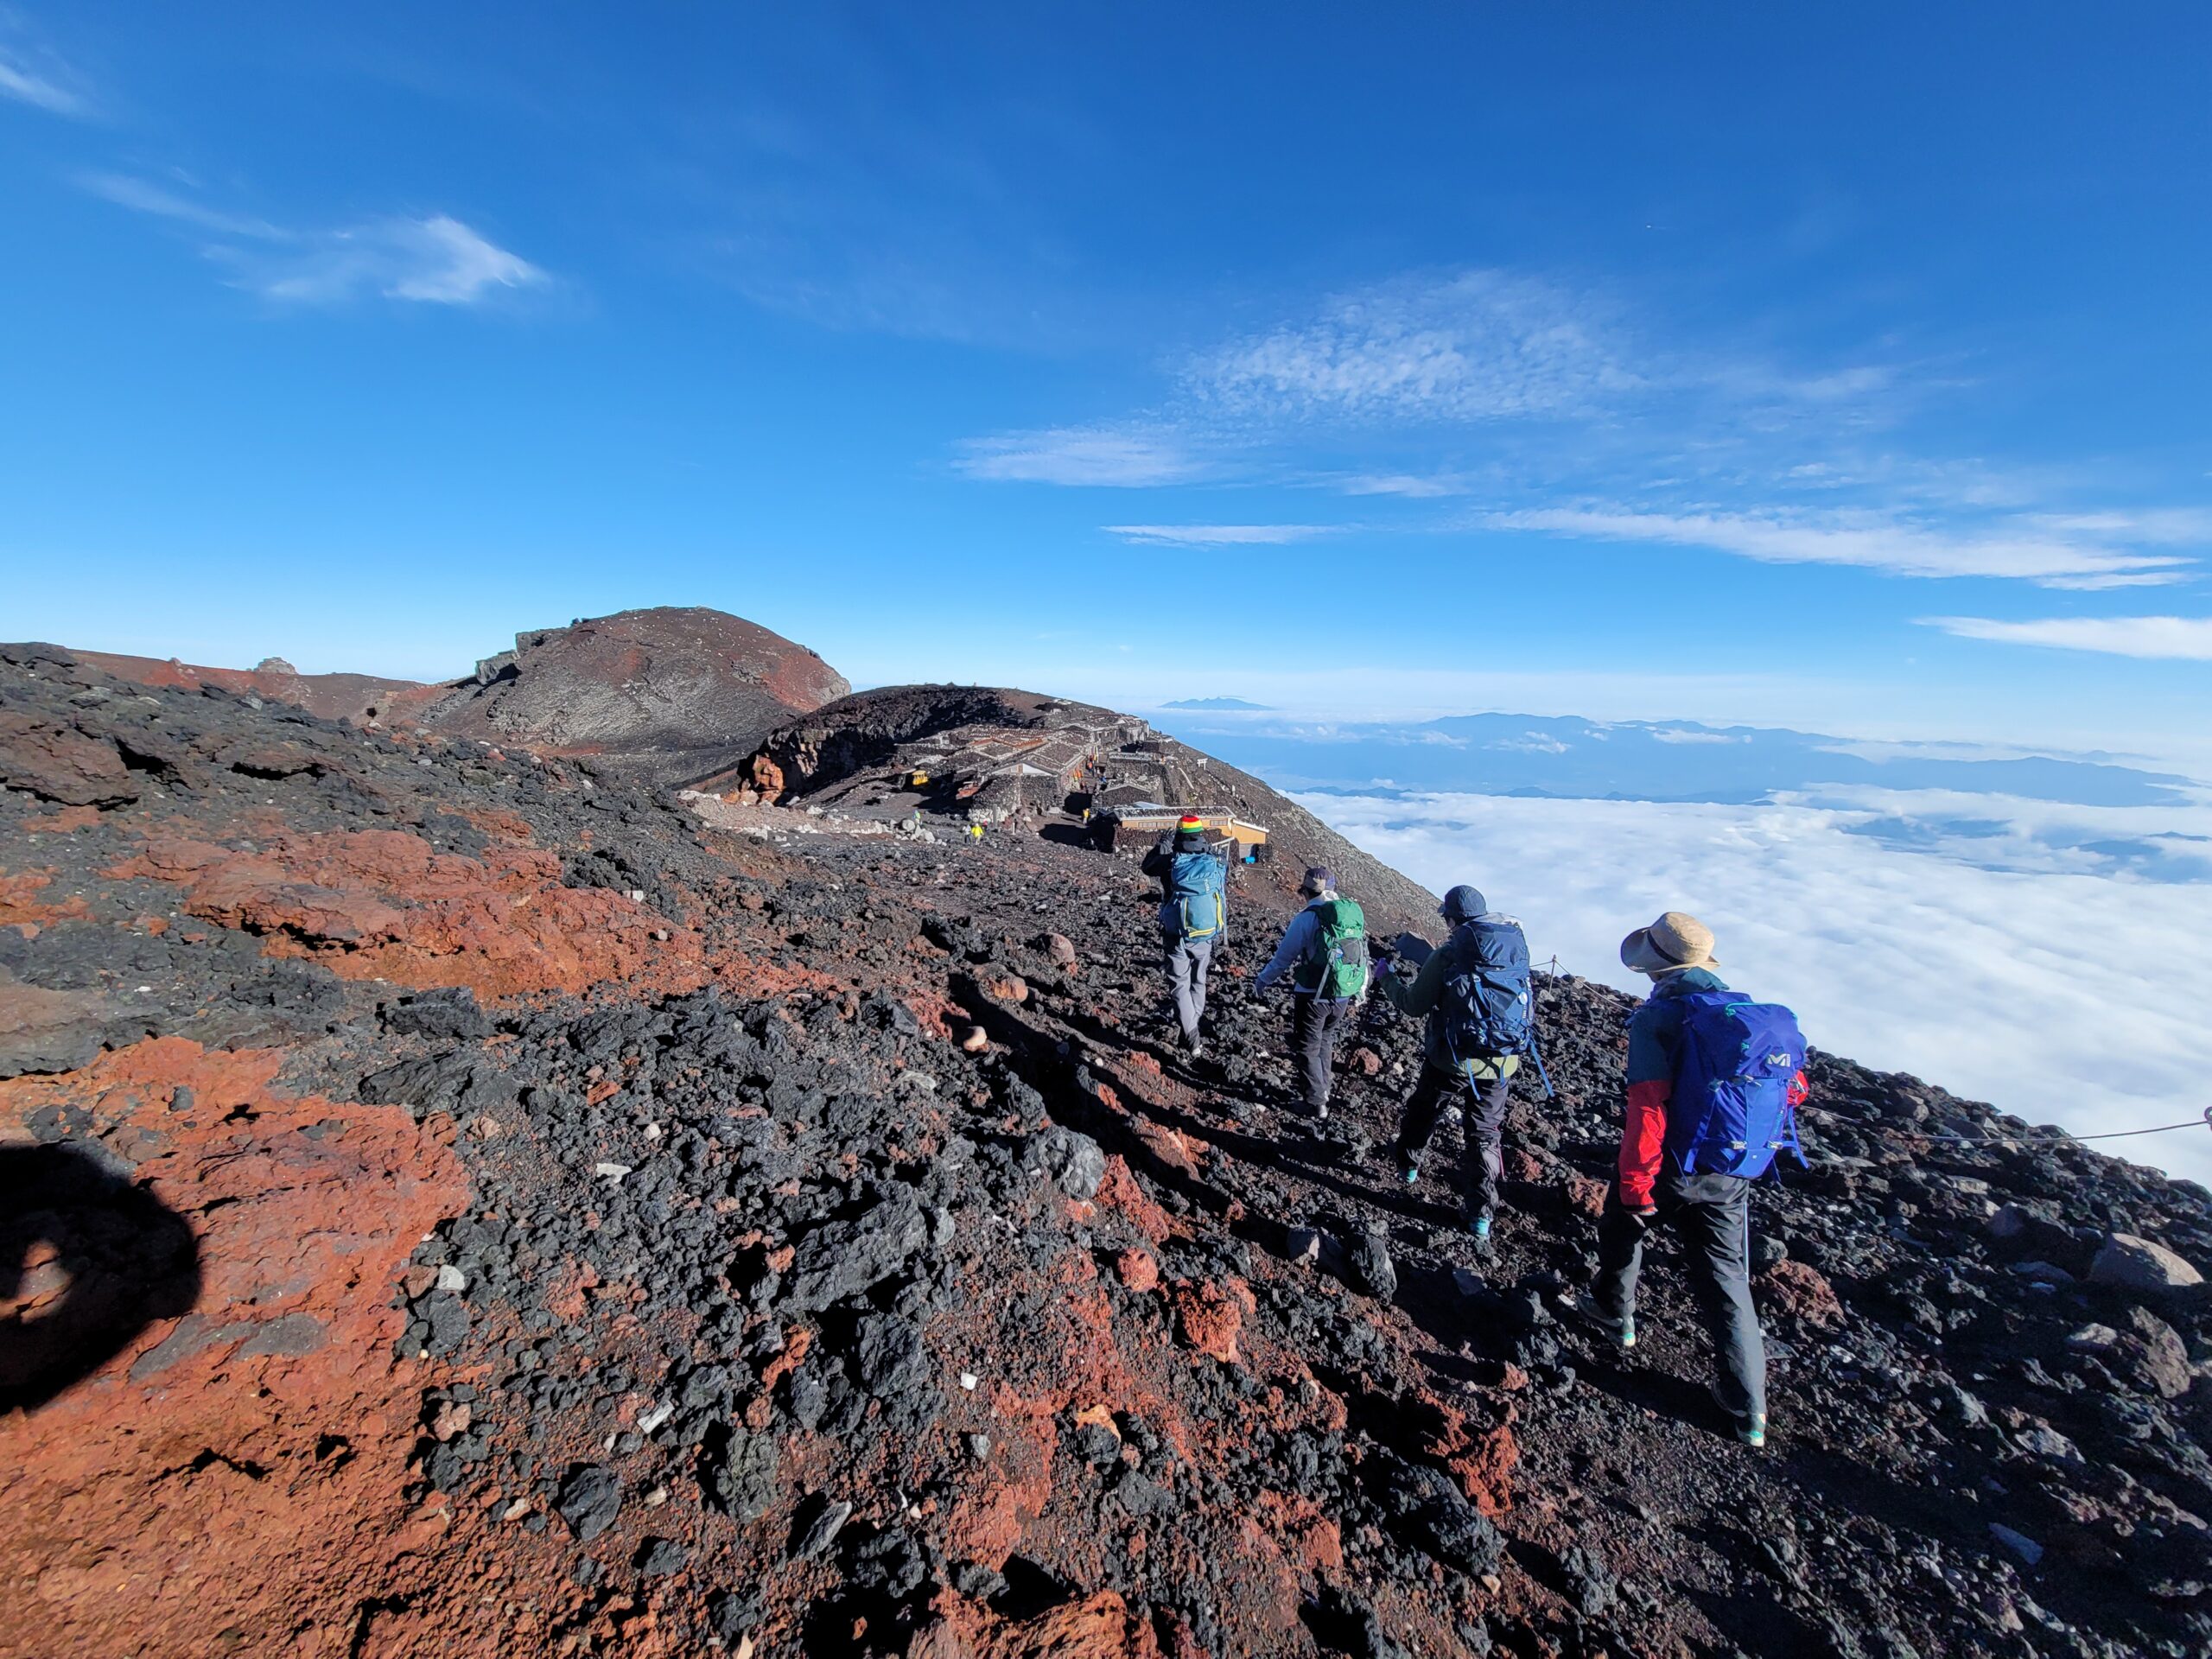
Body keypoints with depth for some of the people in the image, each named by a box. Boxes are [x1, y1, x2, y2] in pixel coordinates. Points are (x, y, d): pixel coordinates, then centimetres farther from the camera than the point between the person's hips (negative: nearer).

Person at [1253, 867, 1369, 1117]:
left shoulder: (1307, 918, -14)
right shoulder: (1355, 913, 1)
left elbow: (1283, 957, -8)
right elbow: (1363, 957, 6)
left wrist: (1262, 981, 8)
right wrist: (1360, 993, 17)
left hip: (1313, 997, -5)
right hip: (1345, 997, 5)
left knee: (1309, 1049, 12)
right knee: (1326, 1042, 25)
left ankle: (1316, 1103, 15)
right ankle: (1321, 1089, 37)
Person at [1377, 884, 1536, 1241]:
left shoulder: (1447, 955, -14)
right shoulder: (1517, 948, 1)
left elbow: (1414, 1005, -7)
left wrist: (1387, 978, 12)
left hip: (1453, 1058, -3)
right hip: (1502, 1063, 4)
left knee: (1423, 1112, 23)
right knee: (1485, 1135, 16)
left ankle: (1408, 1164, 45)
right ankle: (1482, 1215, 17)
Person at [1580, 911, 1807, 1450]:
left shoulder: (1658, 1018, -18)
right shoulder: (1761, 1017, 2)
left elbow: (1648, 1107, -24)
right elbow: (1792, 1090, 9)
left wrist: (1634, 1184, -18)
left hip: (1674, 1169, -5)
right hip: (1734, 1180, 5)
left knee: (1623, 1226, 24)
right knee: (1726, 1281, 15)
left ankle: (1614, 1314, 43)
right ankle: (1749, 1410, 20)